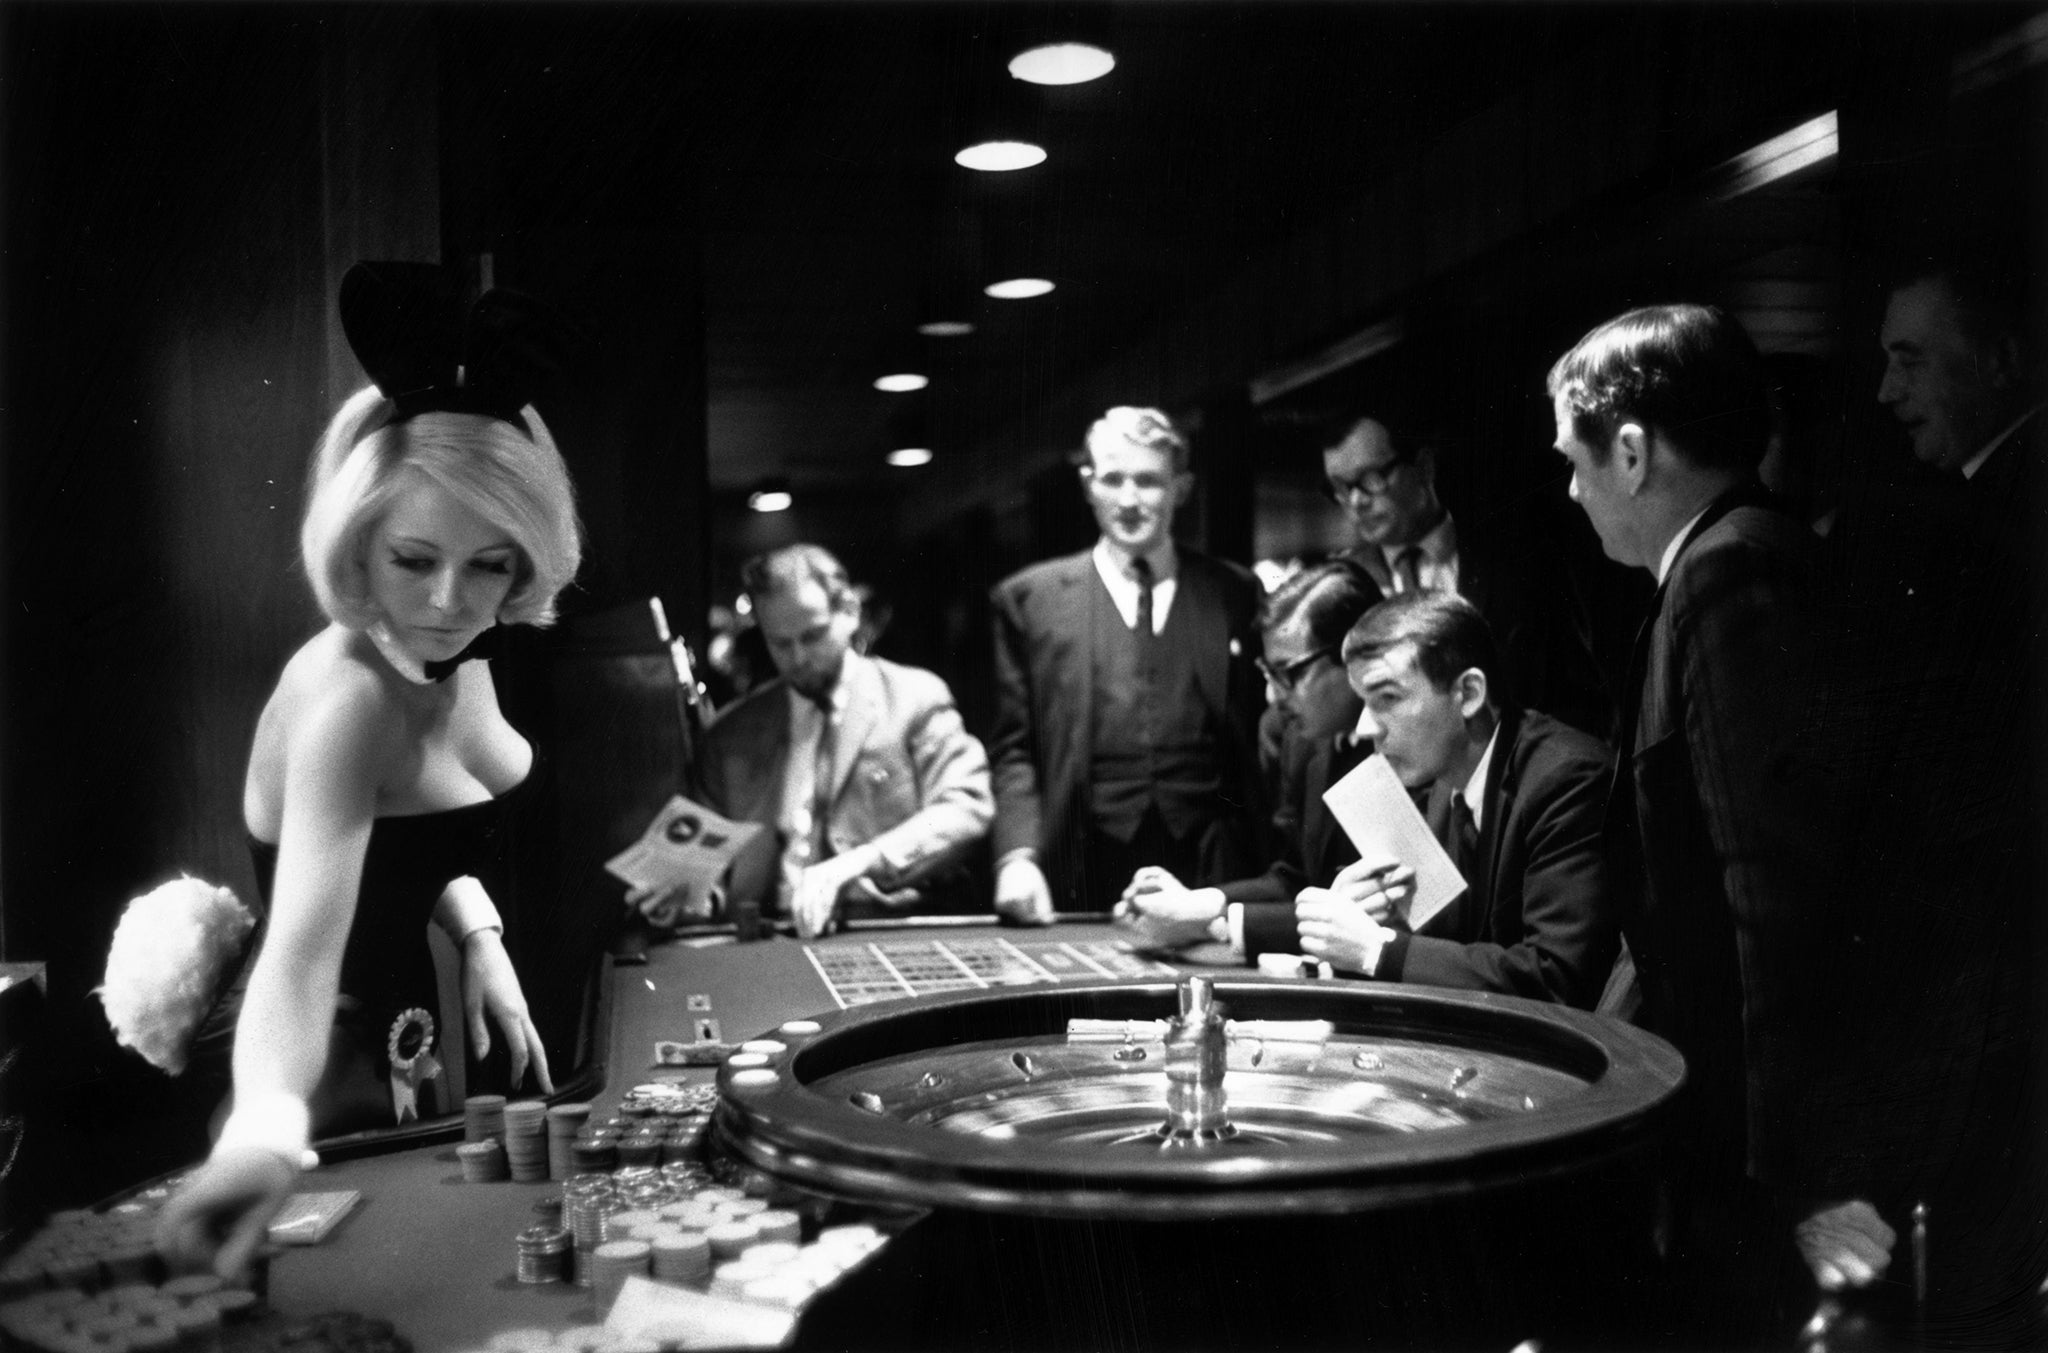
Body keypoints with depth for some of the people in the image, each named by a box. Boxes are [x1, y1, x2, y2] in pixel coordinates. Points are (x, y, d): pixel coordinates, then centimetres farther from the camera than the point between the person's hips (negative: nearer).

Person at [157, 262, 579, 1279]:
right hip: (336, 1080, -8)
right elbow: (301, 947, -45)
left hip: (409, 1040, 8)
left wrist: (478, 937, -6)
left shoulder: (455, 660, -6)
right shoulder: (345, 697, -31)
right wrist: (265, 1129, -62)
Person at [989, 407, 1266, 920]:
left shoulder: (1236, 595, 10)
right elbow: (1013, 750, 4)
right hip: (1084, 881, -1)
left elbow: (1261, 741, 11)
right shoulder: (1029, 598, 7)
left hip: (1212, 881, 1)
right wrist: (1018, 856, -10)